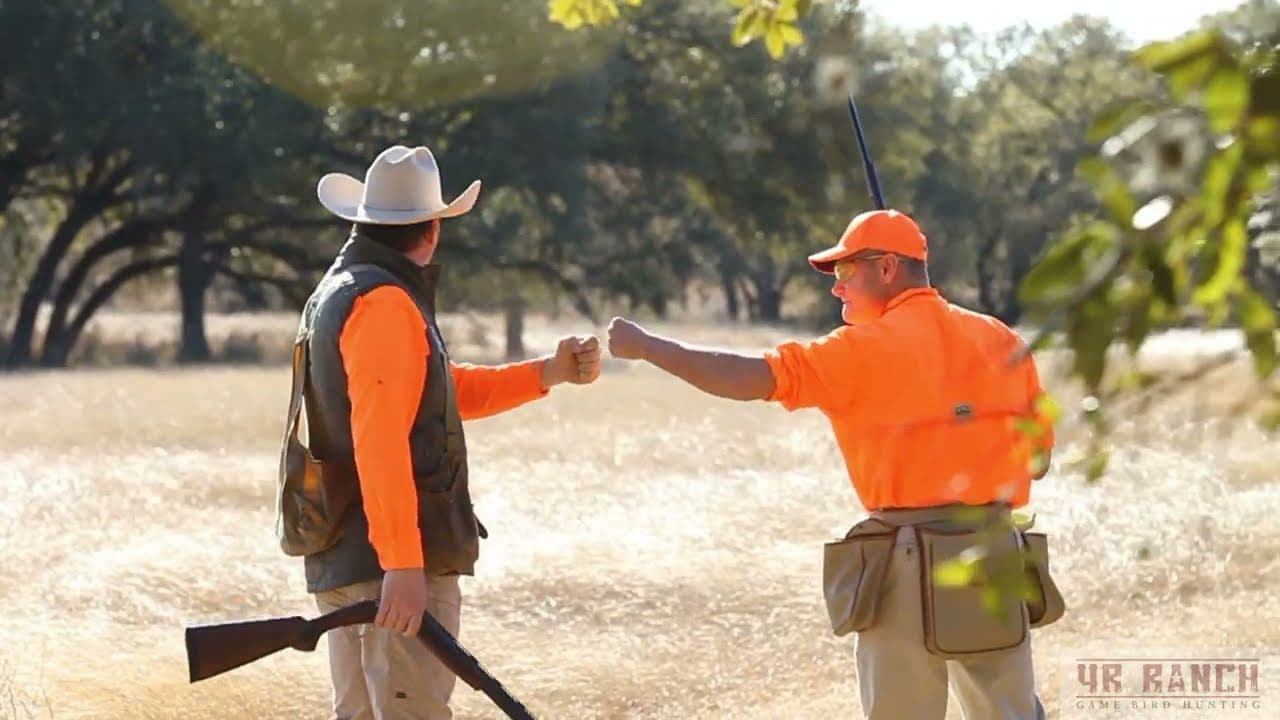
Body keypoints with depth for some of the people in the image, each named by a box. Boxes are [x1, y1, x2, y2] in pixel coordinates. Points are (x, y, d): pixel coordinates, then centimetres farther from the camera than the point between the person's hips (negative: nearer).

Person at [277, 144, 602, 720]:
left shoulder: (339, 293, 18)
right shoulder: (385, 304, -14)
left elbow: (443, 391, 24)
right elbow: (380, 443, -24)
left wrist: (549, 373, 18)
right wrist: (403, 563, -27)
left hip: (343, 560, 10)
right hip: (391, 565, -10)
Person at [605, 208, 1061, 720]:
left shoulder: (868, 348, -6)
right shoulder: (1000, 340, 8)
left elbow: (750, 379, -13)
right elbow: (1038, 460, 13)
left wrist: (645, 346, -6)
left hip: (910, 563, -4)